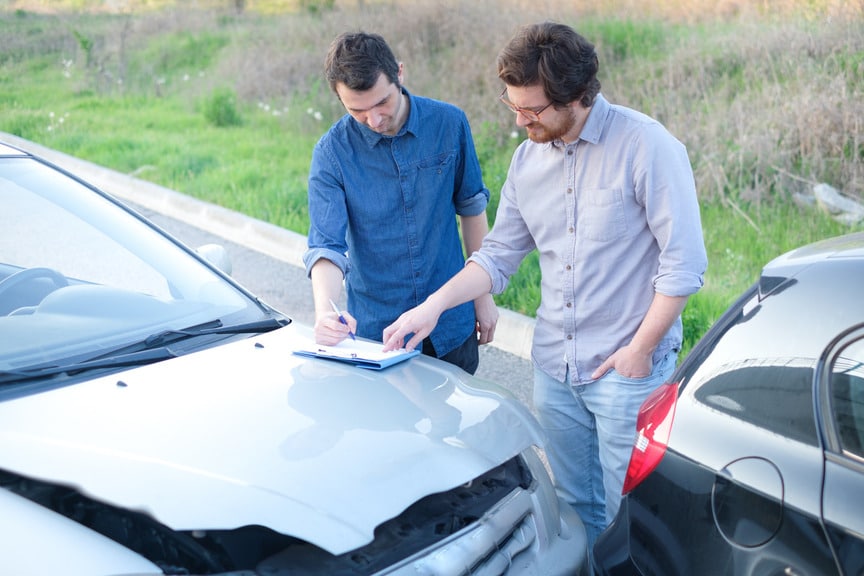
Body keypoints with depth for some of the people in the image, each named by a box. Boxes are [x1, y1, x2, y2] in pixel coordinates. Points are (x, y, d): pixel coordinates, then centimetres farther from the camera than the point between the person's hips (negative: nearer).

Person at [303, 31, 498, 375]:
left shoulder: (449, 123, -8)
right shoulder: (331, 153, -13)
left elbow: (471, 207, 4)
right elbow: (327, 246, -17)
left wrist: (483, 294, 6)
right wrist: (324, 312, -36)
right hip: (375, 330, -1)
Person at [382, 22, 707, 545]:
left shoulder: (646, 145, -15)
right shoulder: (528, 158, 5)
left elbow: (684, 262, -15)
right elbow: (499, 254, 10)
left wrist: (640, 350, -14)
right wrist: (434, 305, -3)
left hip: (627, 368, -6)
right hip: (554, 366, 6)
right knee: (573, 507, 18)